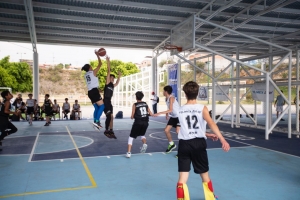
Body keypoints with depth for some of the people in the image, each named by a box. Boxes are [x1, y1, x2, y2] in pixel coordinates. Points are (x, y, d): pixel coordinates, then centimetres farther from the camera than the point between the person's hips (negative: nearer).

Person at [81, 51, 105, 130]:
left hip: (90, 92, 8)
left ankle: (96, 121, 7)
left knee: (96, 107, 12)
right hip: (94, 91, -8)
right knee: (102, 106, -8)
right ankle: (96, 121, -19)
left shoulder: (86, 75, 17)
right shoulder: (93, 72, -2)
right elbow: (100, 64, 0)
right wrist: (97, 55, 7)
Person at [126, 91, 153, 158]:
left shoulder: (135, 105, -3)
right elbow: (151, 114, 7)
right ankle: (145, 143, 3)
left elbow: (132, 117, -4)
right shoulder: (145, 104, 8)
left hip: (138, 122, -4)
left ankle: (128, 152, -3)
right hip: (145, 122, 4)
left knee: (131, 137, 5)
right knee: (142, 134, 30)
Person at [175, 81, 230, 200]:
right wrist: (222, 140, -32)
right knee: (205, 175, 20)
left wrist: (206, 135, 21)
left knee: (182, 178, 2)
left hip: (184, 144, 1)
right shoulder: (202, 108, -6)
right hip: (198, 144, -1)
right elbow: (211, 124, -23)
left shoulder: (180, 111, 5)